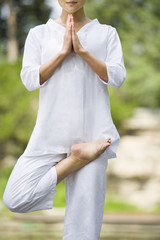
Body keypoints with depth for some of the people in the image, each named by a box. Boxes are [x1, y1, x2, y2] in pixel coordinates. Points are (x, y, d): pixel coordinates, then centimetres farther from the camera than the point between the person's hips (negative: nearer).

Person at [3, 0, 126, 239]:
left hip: (92, 133, -1)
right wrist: (63, 52, -11)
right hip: (50, 131, 1)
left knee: (86, 210, -3)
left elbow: (117, 77, -4)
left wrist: (82, 50, -12)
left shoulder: (106, 33, 7)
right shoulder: (39, 34, 7)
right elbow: (29, 79, -3)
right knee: (15, 199, -10)